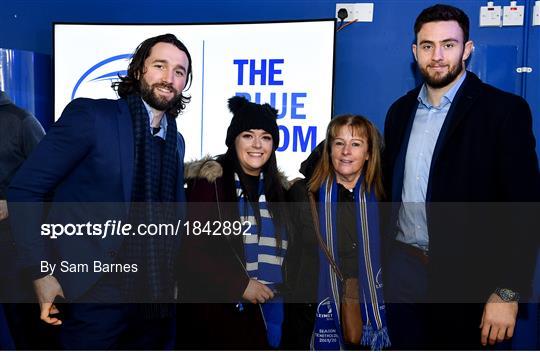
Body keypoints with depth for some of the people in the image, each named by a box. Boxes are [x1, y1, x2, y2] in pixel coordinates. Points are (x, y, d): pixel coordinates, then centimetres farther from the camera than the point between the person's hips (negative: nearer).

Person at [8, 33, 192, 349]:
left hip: (156, 298, 6)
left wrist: (172, 276, 10)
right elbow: (25, 190, -9)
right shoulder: (90, 116, -8)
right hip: (94, 296, -5)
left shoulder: (176, 141, 10)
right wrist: (40, 272, -14)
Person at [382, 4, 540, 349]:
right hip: (403, 268, 4)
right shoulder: (400, 111, 7)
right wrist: (386, 254, 9)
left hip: (464, 277, -4)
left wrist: (508, 292, -16)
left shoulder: (504, 110, -9)